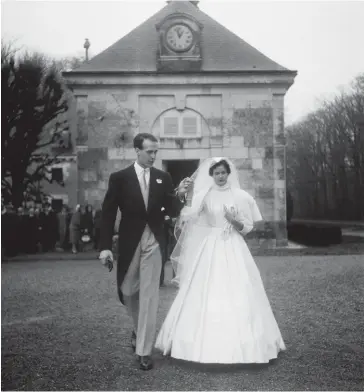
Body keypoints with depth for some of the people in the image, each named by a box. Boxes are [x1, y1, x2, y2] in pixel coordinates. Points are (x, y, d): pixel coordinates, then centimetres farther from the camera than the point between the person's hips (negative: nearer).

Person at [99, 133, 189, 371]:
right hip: (129, 242, 0)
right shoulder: (120, 178, -3)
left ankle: (144, 350, 8)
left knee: (149, 295, -1)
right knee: (128, 292, 14)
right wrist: (106, 246, -10)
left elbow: (172, 212, 3)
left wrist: (179, 196, -17)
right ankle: (141, 329, 44)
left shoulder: (163, 178, 2)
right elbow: (108, 213, -4)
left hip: (153, 242, 0)